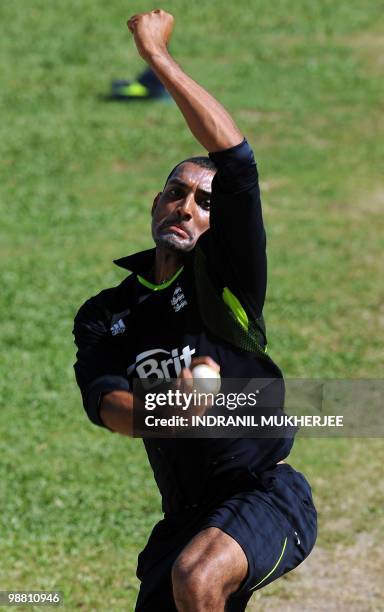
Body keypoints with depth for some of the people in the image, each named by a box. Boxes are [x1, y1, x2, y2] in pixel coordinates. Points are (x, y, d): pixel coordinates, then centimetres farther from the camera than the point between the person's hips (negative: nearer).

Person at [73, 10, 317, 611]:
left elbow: (234, 154, -14)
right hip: (187, 516, 6)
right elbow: (104, 400, -7)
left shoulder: (225, 279, -1)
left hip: (266, 494, -6)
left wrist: (157, 55, -11)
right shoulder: (106, 314, 12)